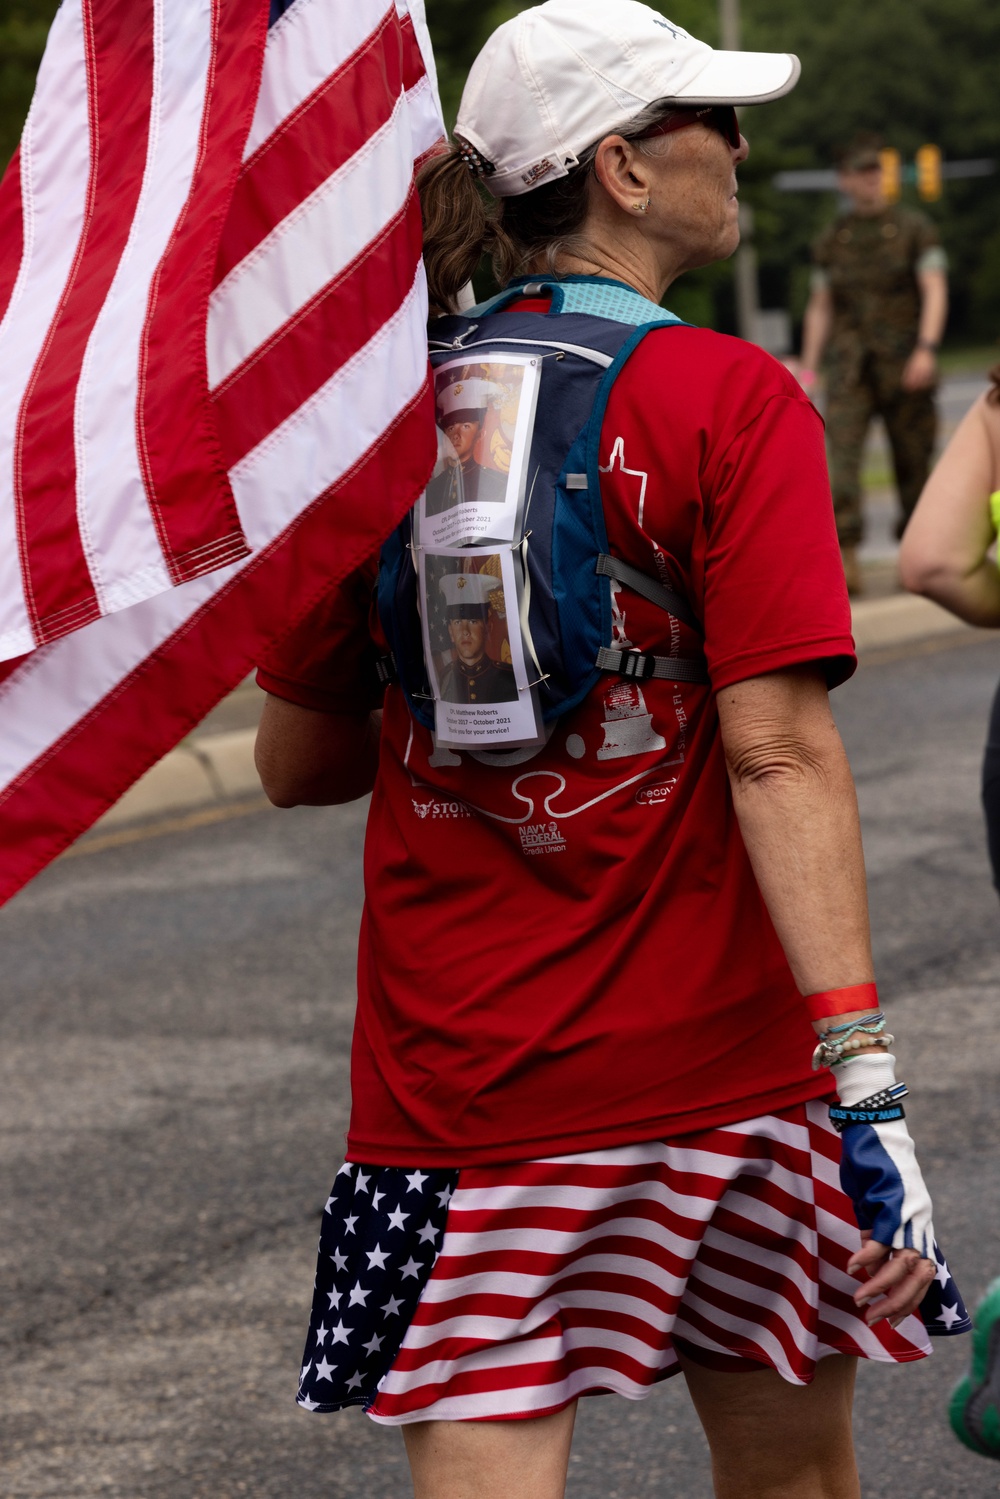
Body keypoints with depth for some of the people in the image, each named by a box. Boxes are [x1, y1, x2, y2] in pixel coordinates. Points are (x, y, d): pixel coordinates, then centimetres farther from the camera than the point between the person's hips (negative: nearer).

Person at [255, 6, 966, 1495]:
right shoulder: (730, 399, -8)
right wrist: (866, 1075, -19)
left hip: (452, 1076, 2)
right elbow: (776, 748, -17)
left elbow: (296, 762, 10)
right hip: (722, 1053, -2)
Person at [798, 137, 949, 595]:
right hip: (850, 364, 2)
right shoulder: (832, 239, 13)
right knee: (842, 453, -16)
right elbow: (820, 308, 18)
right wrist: (807, 370, 11)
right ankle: (845, 562, -24)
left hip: (904, 363, -2)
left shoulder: (914, 227, 3)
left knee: (913, 462, 2)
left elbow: (935, 293, -7)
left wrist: (927, 348, -21)